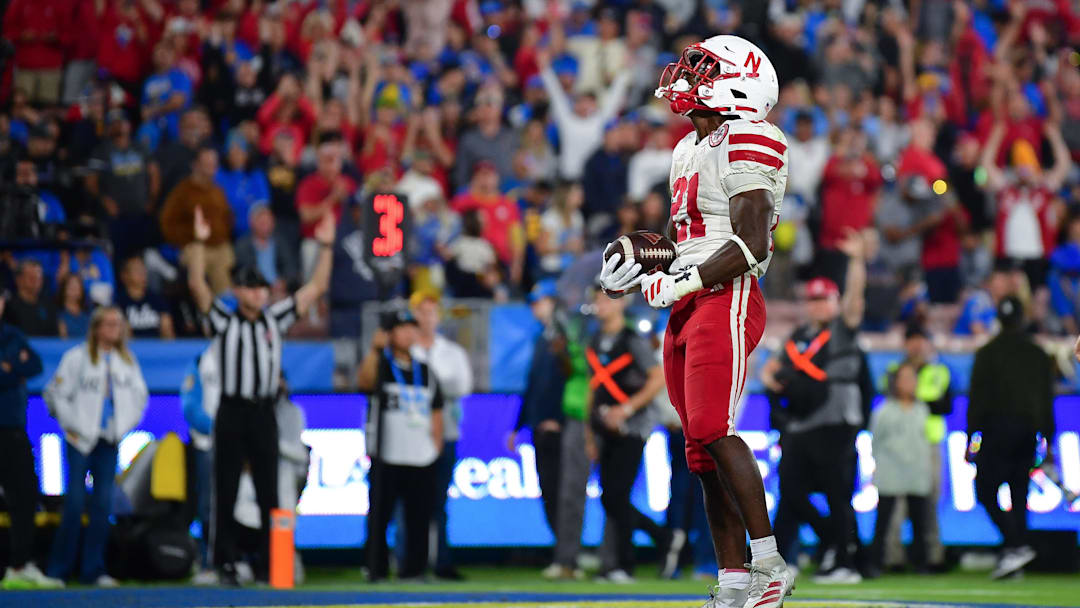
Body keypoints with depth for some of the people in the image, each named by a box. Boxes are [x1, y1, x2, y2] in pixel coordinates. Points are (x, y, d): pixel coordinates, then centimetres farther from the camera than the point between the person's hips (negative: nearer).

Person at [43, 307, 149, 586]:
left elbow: (140, 395, 19)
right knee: (75, 502, -8)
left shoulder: (128, 361, 11)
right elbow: (55, 395, -3)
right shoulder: (77, 358, -4)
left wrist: (126, 424, 7)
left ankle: (93, 569, 5)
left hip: (110, 442, 4)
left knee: (103, 503, 1)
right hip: (81, 440, -4)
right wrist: (73, 425, -7)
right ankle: (58, 570, -2)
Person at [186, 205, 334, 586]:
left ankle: (270, 564, 8)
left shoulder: (275, 319, 11)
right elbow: (197, 285, -10)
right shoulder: (224, 321, 3)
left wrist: (326, 247, 5)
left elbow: (316, 288, 12)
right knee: (226, 492, 0)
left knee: (269, 493, 4)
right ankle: (225, 564, 3)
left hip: (264, 413, 3)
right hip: (232, 412, -3)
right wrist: (199, 243, -18)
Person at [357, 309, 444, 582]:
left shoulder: (425, 371, 15)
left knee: (419, 518, 4)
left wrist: (436, 449, 8)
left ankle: (413, 570, 12)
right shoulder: (381, 365, 1)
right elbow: (365, 380, -23)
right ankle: (377, 570, 2)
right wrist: (375, 349, -36)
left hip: (422, 458, 4)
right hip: (386, 457, -4)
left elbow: (435, 413, 18)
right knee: (379, 516, -5)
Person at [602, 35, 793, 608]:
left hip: (727, 302, -9)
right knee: (703, 448, 5)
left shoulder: (745, 148, -11)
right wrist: (635, 260, 12)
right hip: (690, 307, 9)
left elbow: (751, 245, -18)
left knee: (713, 430, -20)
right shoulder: (690, 150, 19)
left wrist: (682, 283, -18)